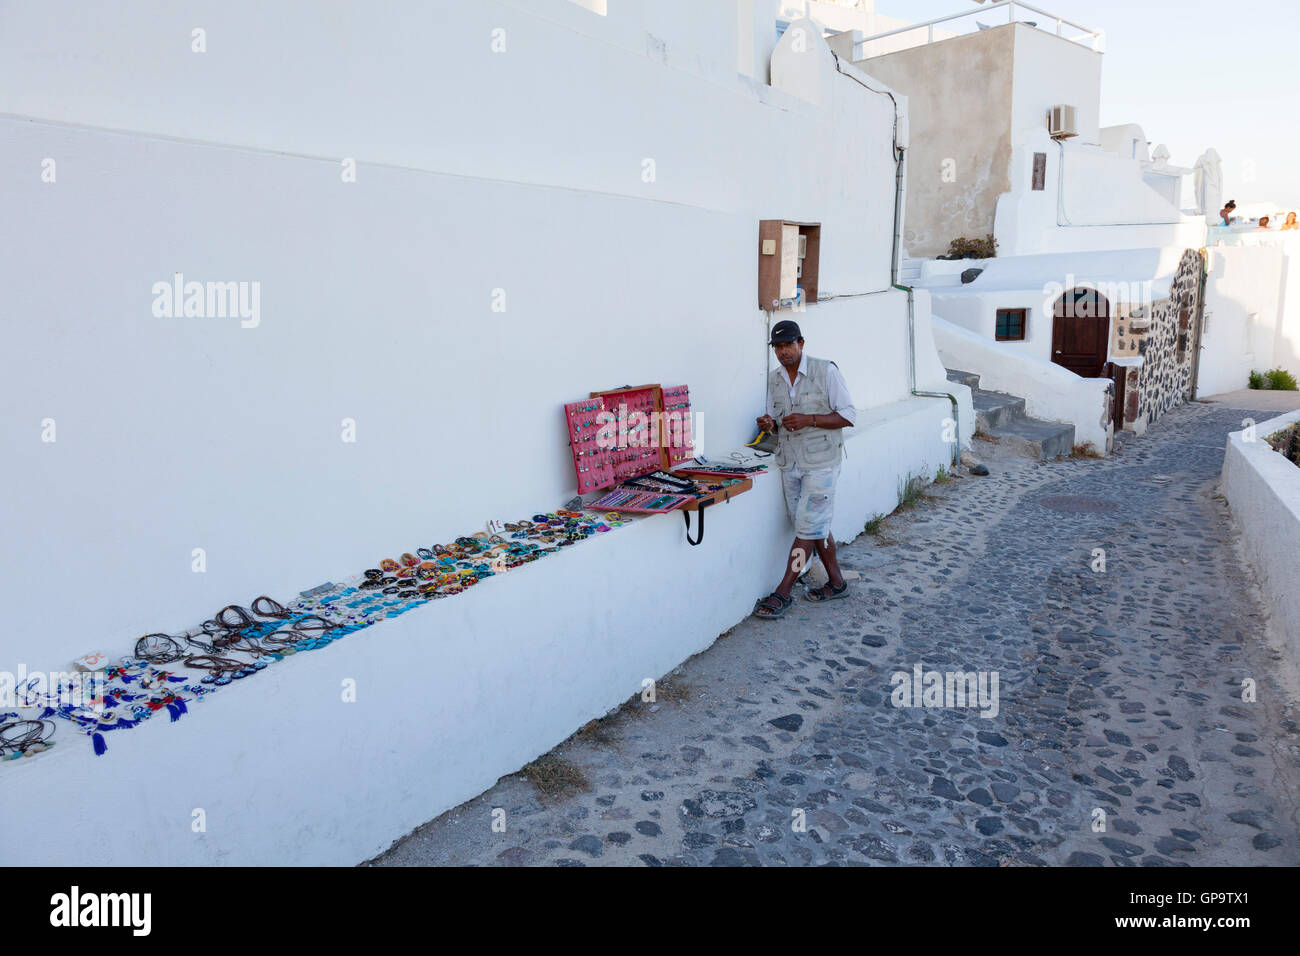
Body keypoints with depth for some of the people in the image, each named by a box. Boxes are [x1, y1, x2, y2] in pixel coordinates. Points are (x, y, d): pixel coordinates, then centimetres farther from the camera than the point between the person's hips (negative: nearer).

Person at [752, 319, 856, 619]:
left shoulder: (826, 371, -9)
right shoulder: (774, 379, 9)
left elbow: (848, 416, -9)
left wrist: (809, 420, -21)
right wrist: (769, 424, -6)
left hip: (820, 463, -6)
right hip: (789, 463, 6)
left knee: (807, 527, -5)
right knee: (817, 526, 13)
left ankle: (782, 594, 0)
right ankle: (836, 582, 27)